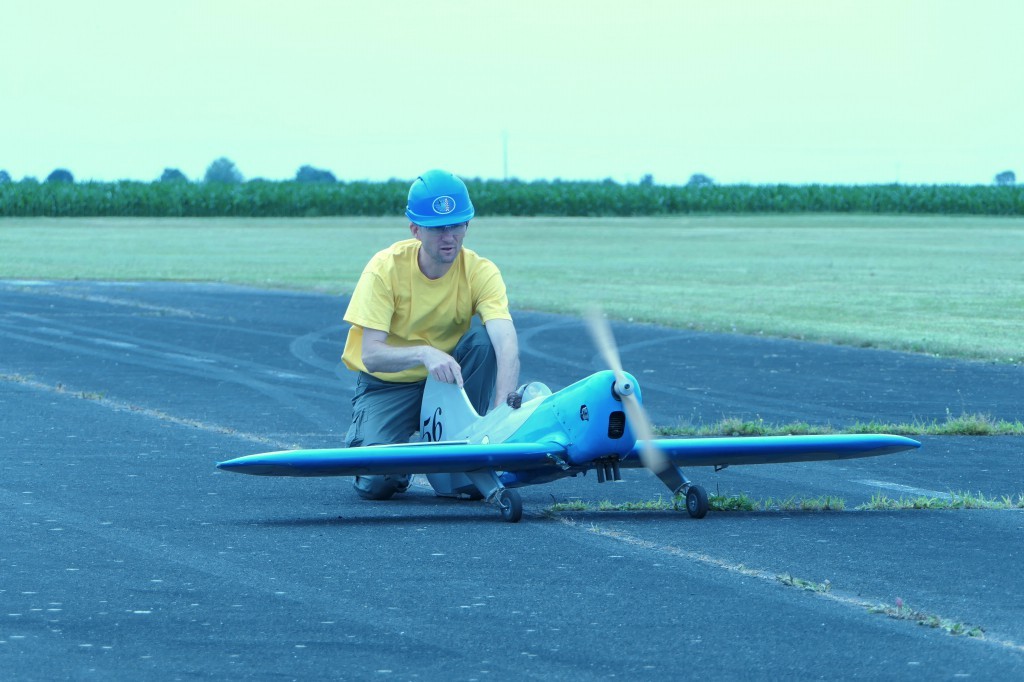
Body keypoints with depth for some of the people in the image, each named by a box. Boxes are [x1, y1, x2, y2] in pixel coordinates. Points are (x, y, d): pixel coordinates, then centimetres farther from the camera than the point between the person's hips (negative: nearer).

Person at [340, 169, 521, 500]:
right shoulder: (386, 268, -20)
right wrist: (424, 353, -47)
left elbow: (506, 343, -32)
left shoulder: (480, 272, -16)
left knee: (483, 340, -29)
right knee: (377, 483, -26)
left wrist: (502, 410, -49)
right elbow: (370, 356, -27)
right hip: (388, 385, -2)